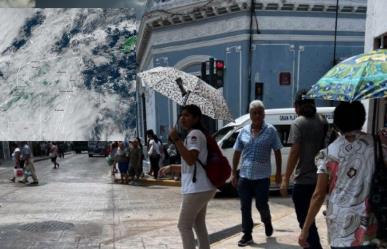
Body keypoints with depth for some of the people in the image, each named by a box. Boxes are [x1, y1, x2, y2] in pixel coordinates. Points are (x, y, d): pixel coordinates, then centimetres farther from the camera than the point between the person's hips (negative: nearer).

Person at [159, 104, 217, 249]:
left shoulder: (195, 134, -13)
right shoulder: (194, 135, 19)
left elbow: (190, 160, -27)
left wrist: (176, 140, -26)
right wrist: (171, 168, 22)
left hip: (197, 188, -11)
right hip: (202, 187, 11)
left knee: (184, 226, -1)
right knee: (198, 224, 19)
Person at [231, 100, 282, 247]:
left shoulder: (271, 131, -3)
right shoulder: (244, 131, 5)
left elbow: (277, 152, 0)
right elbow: (237, 153, 9)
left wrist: (278, 173, -3)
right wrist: (234, 173, 6)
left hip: (262, 176, -3)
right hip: (244, 175, 3)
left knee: (261, 204, 6)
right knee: (245, 207, 6)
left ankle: (267, 222, 38)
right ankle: (247, 235, 18)